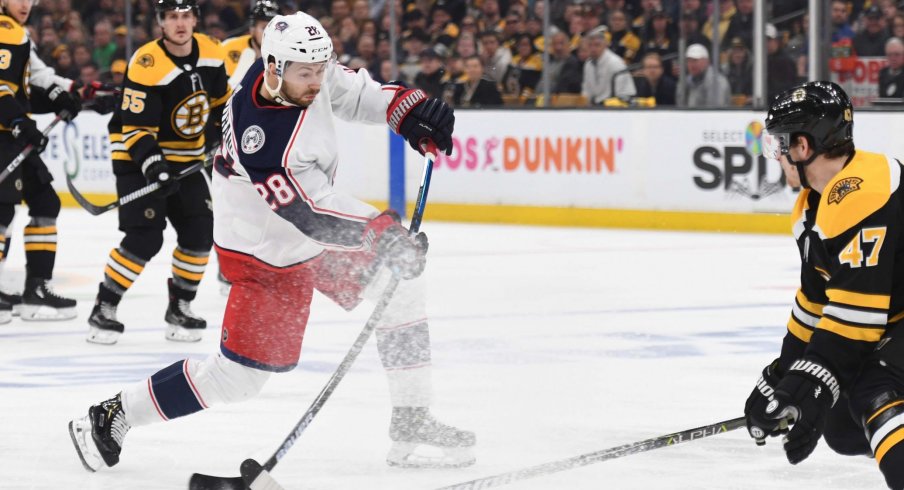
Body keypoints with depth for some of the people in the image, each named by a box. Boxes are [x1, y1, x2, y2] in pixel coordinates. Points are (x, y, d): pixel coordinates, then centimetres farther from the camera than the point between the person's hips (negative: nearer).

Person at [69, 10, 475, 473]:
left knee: (400, 283, 6)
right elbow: (313, 214, -35)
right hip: (268, 256, -9)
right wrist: (381, 232, -40)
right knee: (237, 376, -7)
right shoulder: (263, 141, -38)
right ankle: (112, 417, 8)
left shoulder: (302, 71, -15)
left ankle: (411, 426, 12)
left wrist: (406, 107, -10)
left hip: (315, 222, 9)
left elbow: (351, 91, 5)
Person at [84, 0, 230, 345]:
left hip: (185, 159, 7)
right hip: (138, 158, -7)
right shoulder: (147, 65, -24)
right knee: (145, 239, -16)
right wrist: (152, 164, -36)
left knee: (199, 233, 1)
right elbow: (135, 127, -24)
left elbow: (221, 102, 15)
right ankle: (103, 310, -4)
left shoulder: (210, 54, -4)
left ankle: (179, 308, 16)